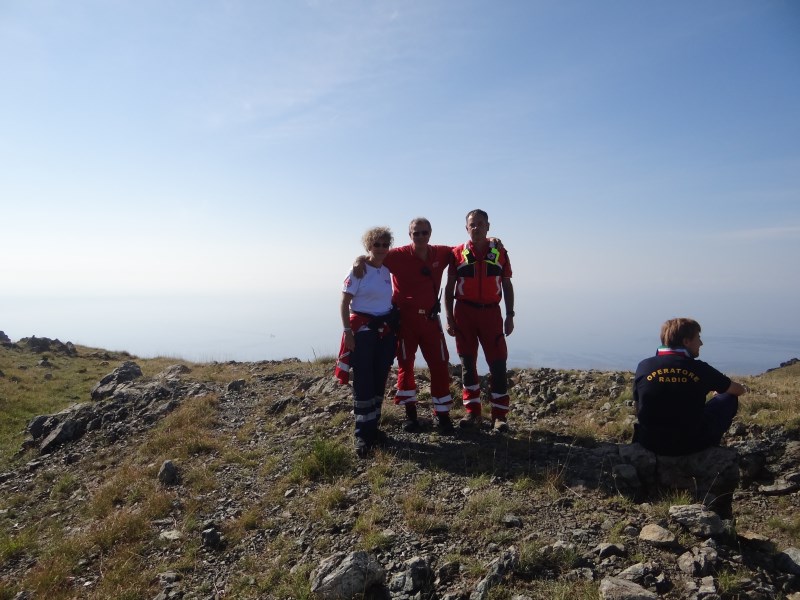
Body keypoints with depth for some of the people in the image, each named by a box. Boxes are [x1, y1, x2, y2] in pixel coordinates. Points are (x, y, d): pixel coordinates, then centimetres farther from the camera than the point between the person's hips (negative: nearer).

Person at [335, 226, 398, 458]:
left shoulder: (387, 271, 10)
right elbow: (344, 303, -8)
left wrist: (395, 329, 12)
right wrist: (347, 331, -15)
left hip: (386, 330, 6)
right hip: (362, 329, -6)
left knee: (380, 380, 9)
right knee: (363, 382, -4)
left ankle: (374, 427, 22)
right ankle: (362, 435, 4)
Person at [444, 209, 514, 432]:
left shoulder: (500, 252, 5)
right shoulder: (458, 253, 3)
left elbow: (507, 285, 9)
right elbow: (449, 288, 5)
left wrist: (510, 315, 3)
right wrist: (449, 317, -2)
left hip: (491, 313, 0)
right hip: (464, 313, 0)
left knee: (498, 364, -2)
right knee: (468, 364, 5)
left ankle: (500, 416, 8)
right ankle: (473, 413, 16)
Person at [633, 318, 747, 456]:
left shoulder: (643, 366, -6)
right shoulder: (698, 368, -10)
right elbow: (738, 390, 8)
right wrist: (743, 388, 34)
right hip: (692, 444, -2)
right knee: (729, 398, 19)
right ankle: (710, 447, 38)